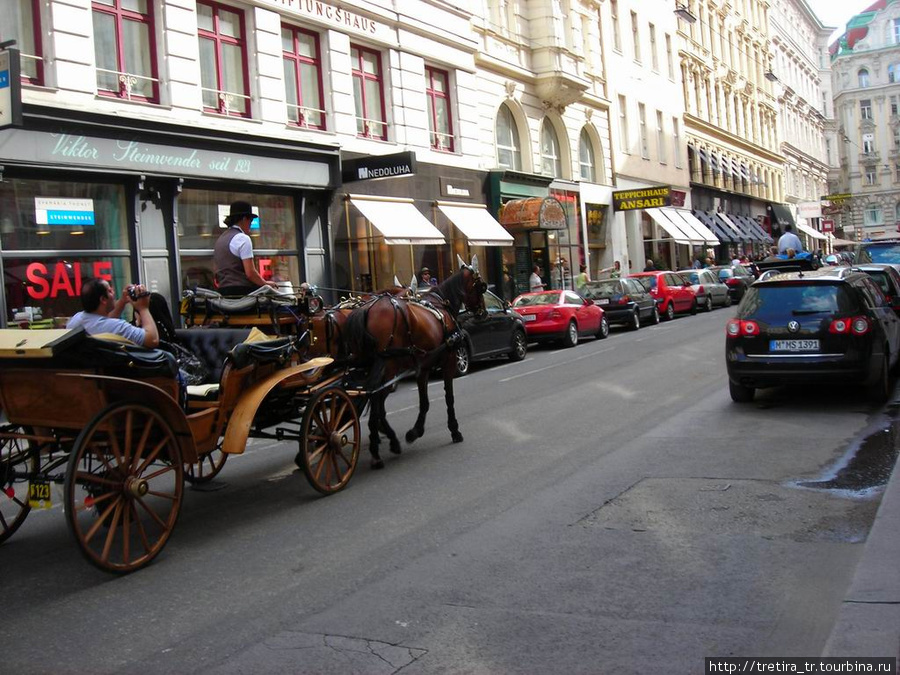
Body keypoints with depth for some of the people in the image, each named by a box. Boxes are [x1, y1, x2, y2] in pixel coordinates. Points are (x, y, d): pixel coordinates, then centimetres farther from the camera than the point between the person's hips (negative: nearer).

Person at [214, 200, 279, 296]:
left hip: (223, 290, 8)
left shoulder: (220, 239, 17)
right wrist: (266, 284, 1)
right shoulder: (242, 238, -8)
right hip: (241, 291, -8)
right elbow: (250, 273, -14)